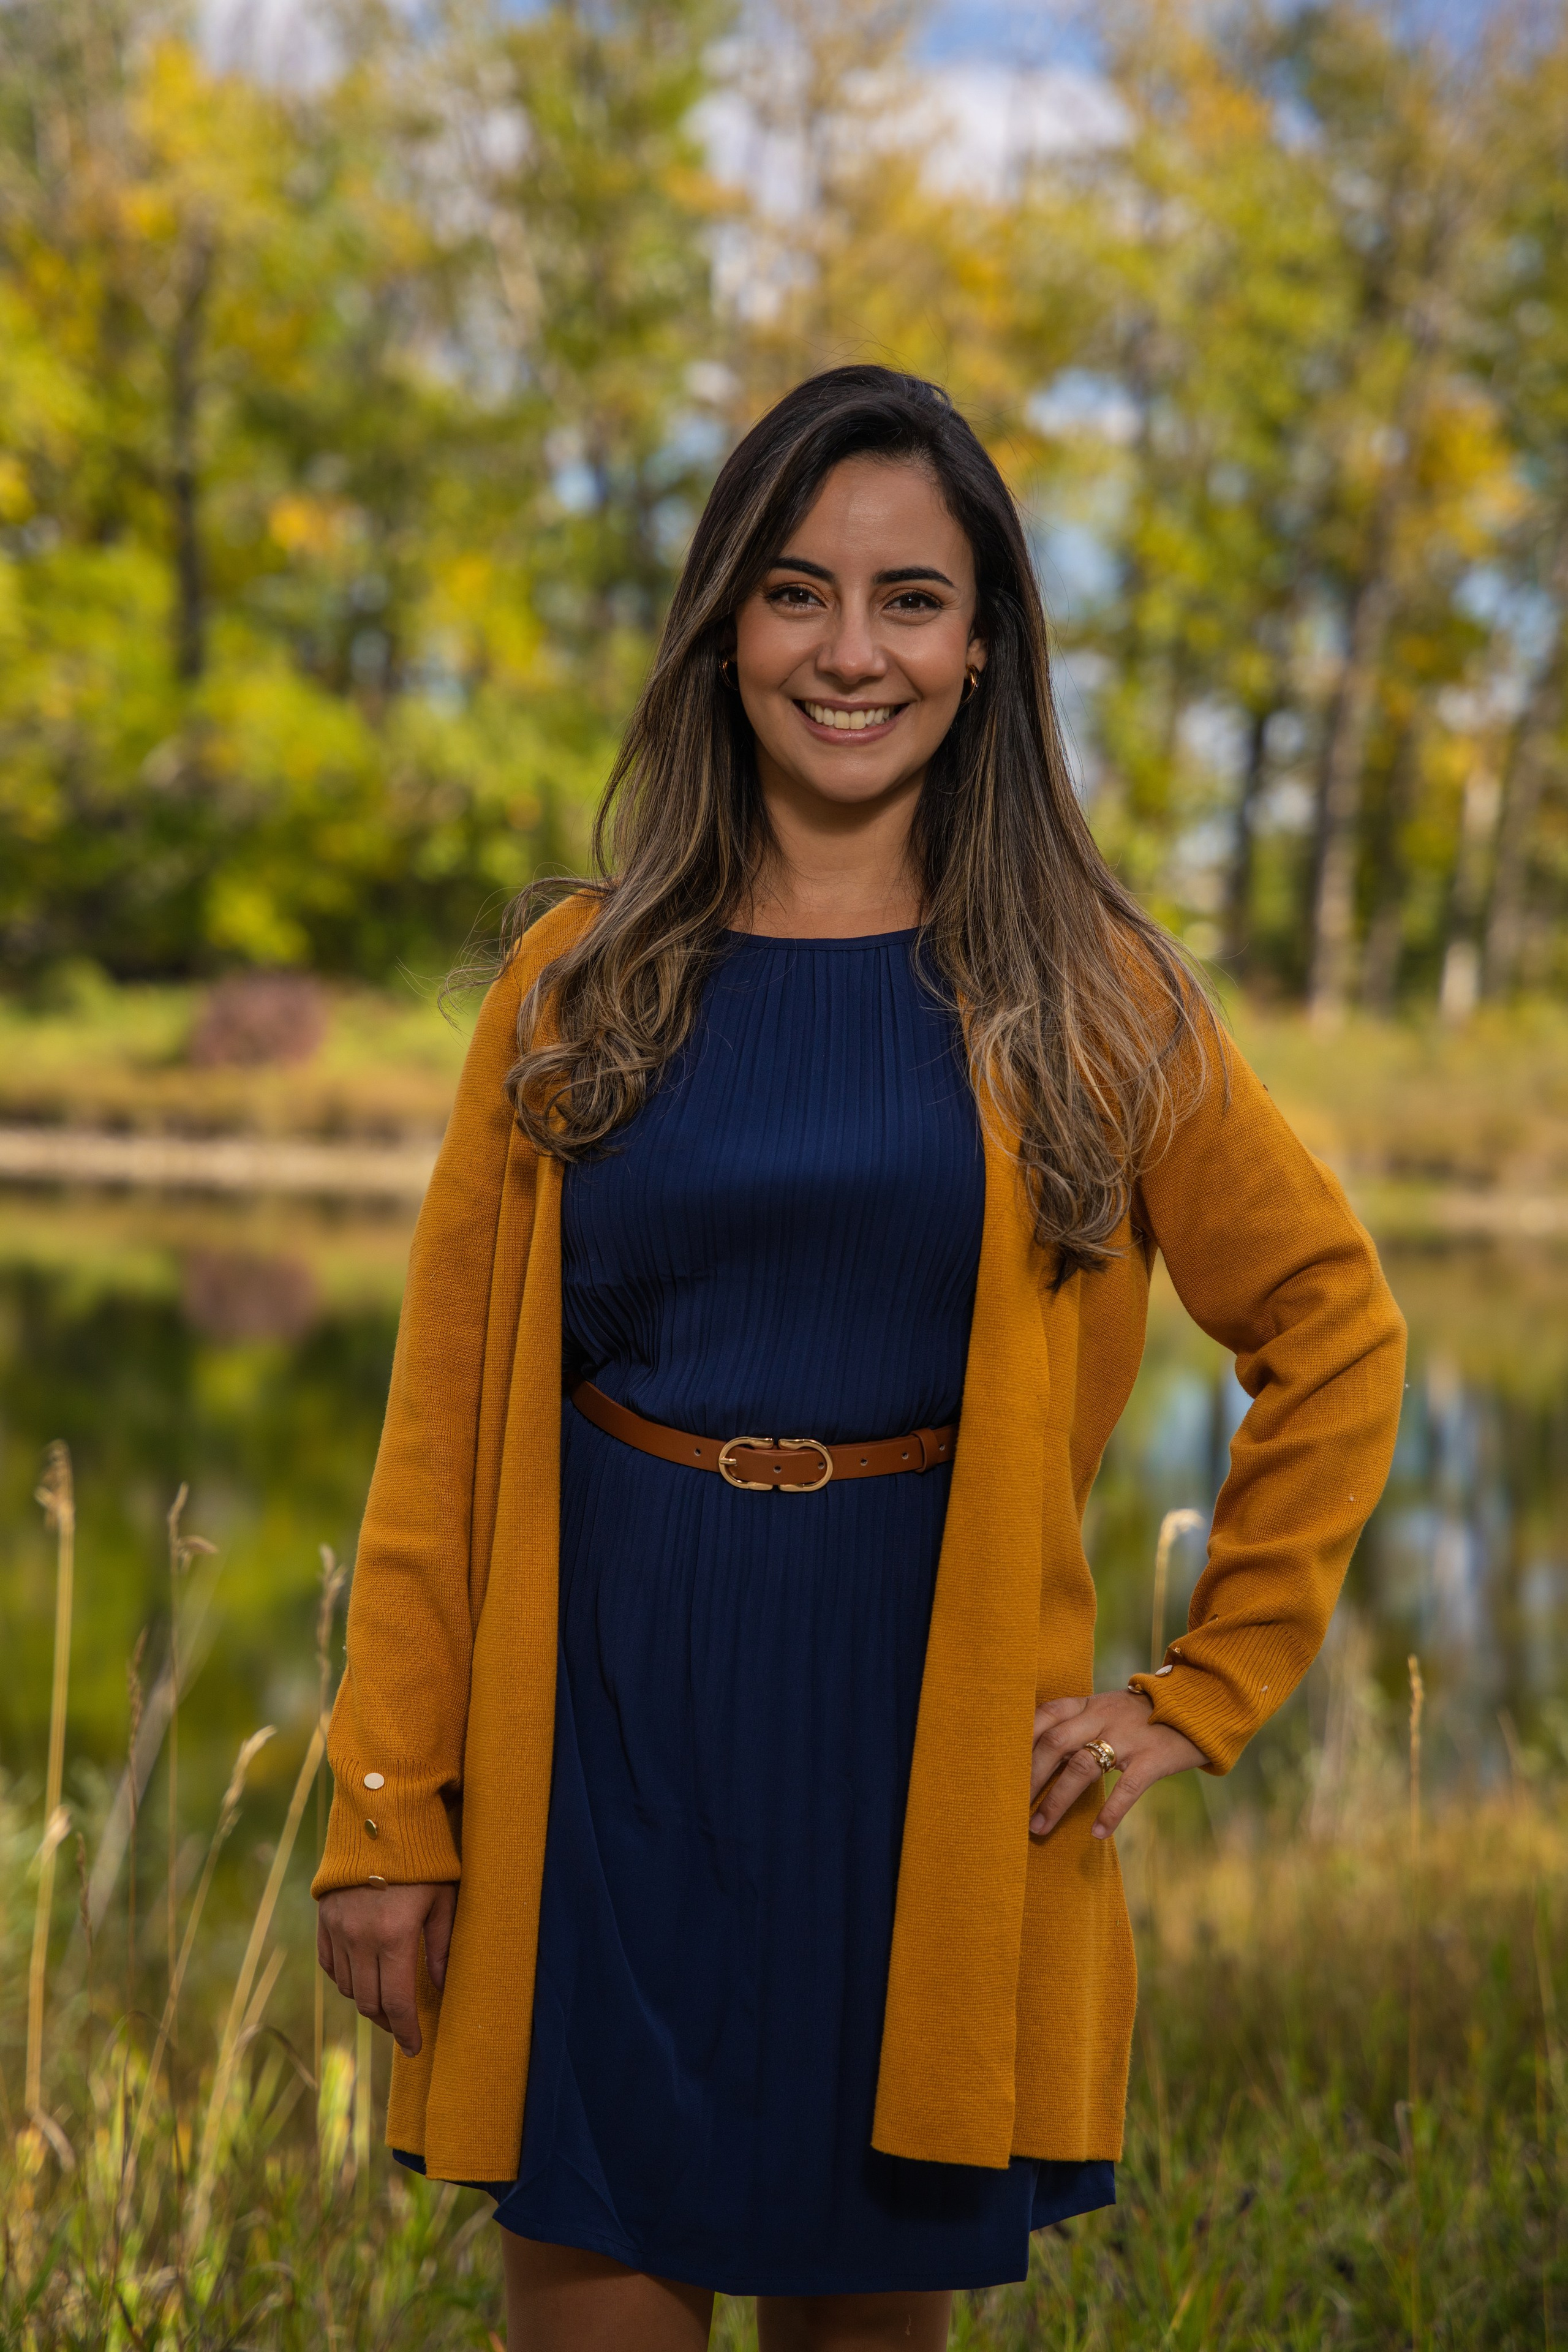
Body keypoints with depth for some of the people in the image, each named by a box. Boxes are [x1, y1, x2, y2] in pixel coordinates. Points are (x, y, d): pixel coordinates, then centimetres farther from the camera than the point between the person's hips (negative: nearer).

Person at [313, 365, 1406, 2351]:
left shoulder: (1078, 994, 2)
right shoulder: (579, 981, 4)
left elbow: (1333, 1333, 8)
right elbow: (445, 1410, 2)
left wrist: (1203, 1696, 3)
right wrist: (386, 1807, -3)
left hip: (926, 1731, 0)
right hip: (602, 1727, 0)